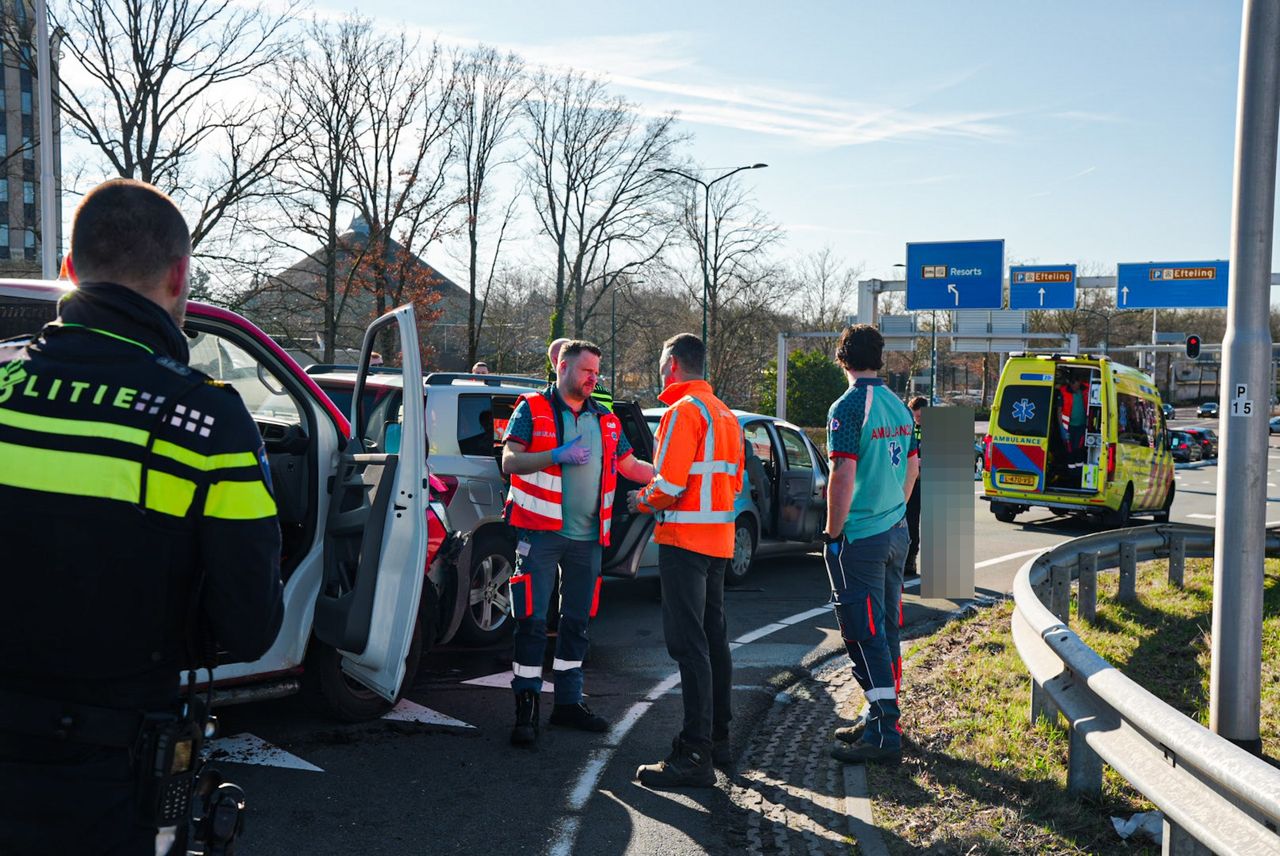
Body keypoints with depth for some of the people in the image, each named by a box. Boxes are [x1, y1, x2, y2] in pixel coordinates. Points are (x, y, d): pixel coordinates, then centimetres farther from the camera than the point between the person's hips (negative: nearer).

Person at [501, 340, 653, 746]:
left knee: (577, 621, 12)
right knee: (532, 619, -5)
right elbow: (510, 461, -9)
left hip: (587, 537, 5)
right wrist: (557, 456, -22)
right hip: (541, 532, -5)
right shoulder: (533, 409, 0)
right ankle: (526, 707, 4)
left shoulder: (605, 420, 15)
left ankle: (568, 701, 23)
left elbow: (630, 465, 18)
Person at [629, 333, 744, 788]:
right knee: (713, 638, 16)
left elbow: (669, 484, -20)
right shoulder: (726, 415, 16)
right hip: (718, 540, 10)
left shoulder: (683, 411, -13)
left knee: (689, 644, -9)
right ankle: (717, 737, 25)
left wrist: (642, 500, -1)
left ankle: (695, 755, -8)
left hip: (684, 538, -10)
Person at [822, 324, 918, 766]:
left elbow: (843, 476, -20)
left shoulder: (848, 407, -15)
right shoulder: (898, 406, 10)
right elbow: (912, 467, 17)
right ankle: (882, 717, 27)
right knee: (886, 630, 16)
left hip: (860, 538, -8)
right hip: (896, 532, 8)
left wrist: (833, 532, -12)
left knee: (866, 636, -3)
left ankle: (885, 734, 0)